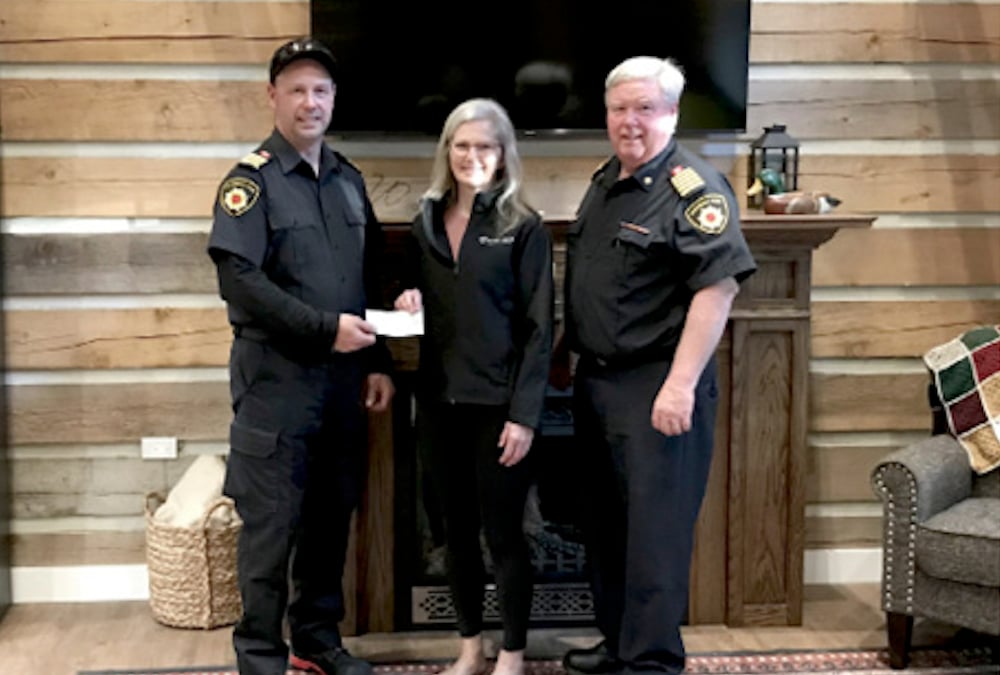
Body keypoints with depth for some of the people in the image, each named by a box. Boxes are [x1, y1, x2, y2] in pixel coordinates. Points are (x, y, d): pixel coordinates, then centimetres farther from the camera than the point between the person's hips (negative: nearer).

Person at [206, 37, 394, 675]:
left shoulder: (348, 178, 12)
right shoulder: (251, 178, -7)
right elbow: (239, 281, -17)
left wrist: (378, 363, 9)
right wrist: (325, 327, -19)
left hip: (343, 376, 6)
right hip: (277, 377, -6)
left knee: (332, 515, 12)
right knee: (273, 522, 0)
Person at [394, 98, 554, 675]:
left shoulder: (524, 227, -6)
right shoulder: (426, 223, 8)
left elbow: (539, 328, -9)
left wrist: (524, 413, -15)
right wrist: (408, 302, -6)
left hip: (498, 403, -5)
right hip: (440, 400, 5)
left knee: (503, 532, 3)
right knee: (457, 530, 13)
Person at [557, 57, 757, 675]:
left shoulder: (694, 188, -13)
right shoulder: (604, 183, 13)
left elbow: (718, 287, -21)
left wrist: (681, 384, -25)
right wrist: (566, 350, 22)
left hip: (658, 387, -9)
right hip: (597, 381, 9)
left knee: (655, 528, -3)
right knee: (606, 523, 17)